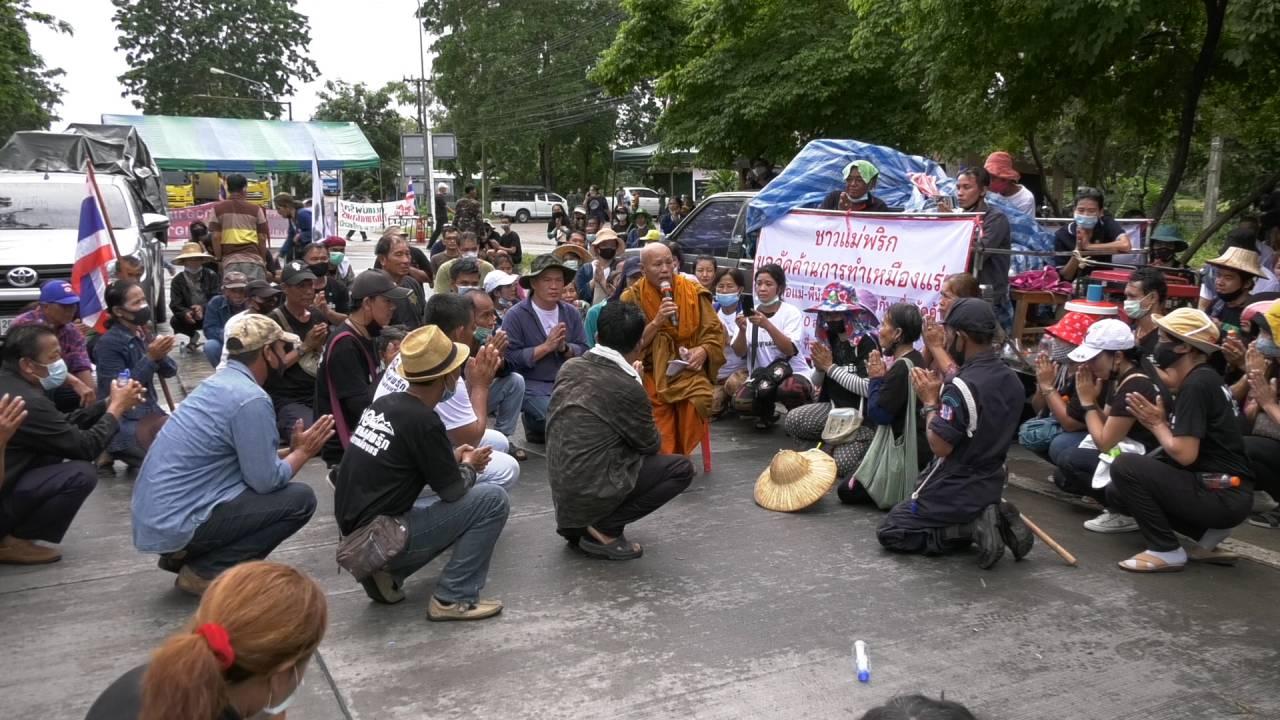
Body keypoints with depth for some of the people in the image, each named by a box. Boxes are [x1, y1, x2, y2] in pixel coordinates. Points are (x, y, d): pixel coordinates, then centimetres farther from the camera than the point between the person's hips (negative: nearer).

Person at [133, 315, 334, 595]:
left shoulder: (219, 382, 11)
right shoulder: (251, 399, -17)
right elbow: (266, 481, -15)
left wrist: (291, 450, 18)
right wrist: (303, 451, 1)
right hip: (176, 523, -9)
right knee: (300, 499, -8)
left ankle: (183, 555, 14)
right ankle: (205, 571, -5)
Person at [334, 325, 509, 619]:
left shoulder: (385, 403, 5)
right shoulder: (423, 421, -19)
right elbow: (454, 490, -10)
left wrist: (452, 457, 13)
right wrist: (469, 466, 10)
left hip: (355, 530, 9)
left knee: (454, 512, 27)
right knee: (492, 499, -7)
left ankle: (386, 573, 13)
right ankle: (453, 598, -3)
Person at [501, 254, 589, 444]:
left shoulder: (571, 313, 7)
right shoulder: (515, 315, -8)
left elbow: (584, 352, 4)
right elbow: (511, 358, -16)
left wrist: (564, 348, -16)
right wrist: (547, 346, -17)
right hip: (532, 386, -5)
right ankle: (535, 427, 8)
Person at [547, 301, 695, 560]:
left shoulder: (570, 366, 1)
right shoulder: (628, 387, -18)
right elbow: (652, 445, -2)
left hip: (560, 486, 8)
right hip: (589, 491, -8)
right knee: (681, 468, 2)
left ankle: (577, 523, 16)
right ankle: (604, 529, -2)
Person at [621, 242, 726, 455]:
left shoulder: (694, 292, 5)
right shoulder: (632, 298, 1)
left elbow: (715, 331, 8)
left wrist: (703, 350, -13)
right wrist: (656, 322, -17)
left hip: (687, 369, 1)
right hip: (651, 371, -1)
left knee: (700, 398, -28)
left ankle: (679, 456, -8)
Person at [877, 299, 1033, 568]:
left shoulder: (962, 387, -25)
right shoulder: (1011, 381, 1)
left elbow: (940, 445, -24)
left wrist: (930, 402, -11)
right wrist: (942, 395, 3)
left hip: (955, 492, -8)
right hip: (990, 486, 8)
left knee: (889, 532, 6)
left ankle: (971, 529, -8)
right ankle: (997, 518, 7)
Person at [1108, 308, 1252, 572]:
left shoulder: (1196, 385, -19)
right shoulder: (1202, 379, 11)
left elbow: (1184, 454, -23)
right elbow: (1182, 444, 12)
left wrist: (1156, 424, -7)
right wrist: (1161, 420, -2)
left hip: (1223, 496, -10)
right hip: (1221, 491, 10)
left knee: (1125, 467, -19)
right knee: (1116, 492, 12)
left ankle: (1165, 551, -9)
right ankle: (1207, 530, 11)